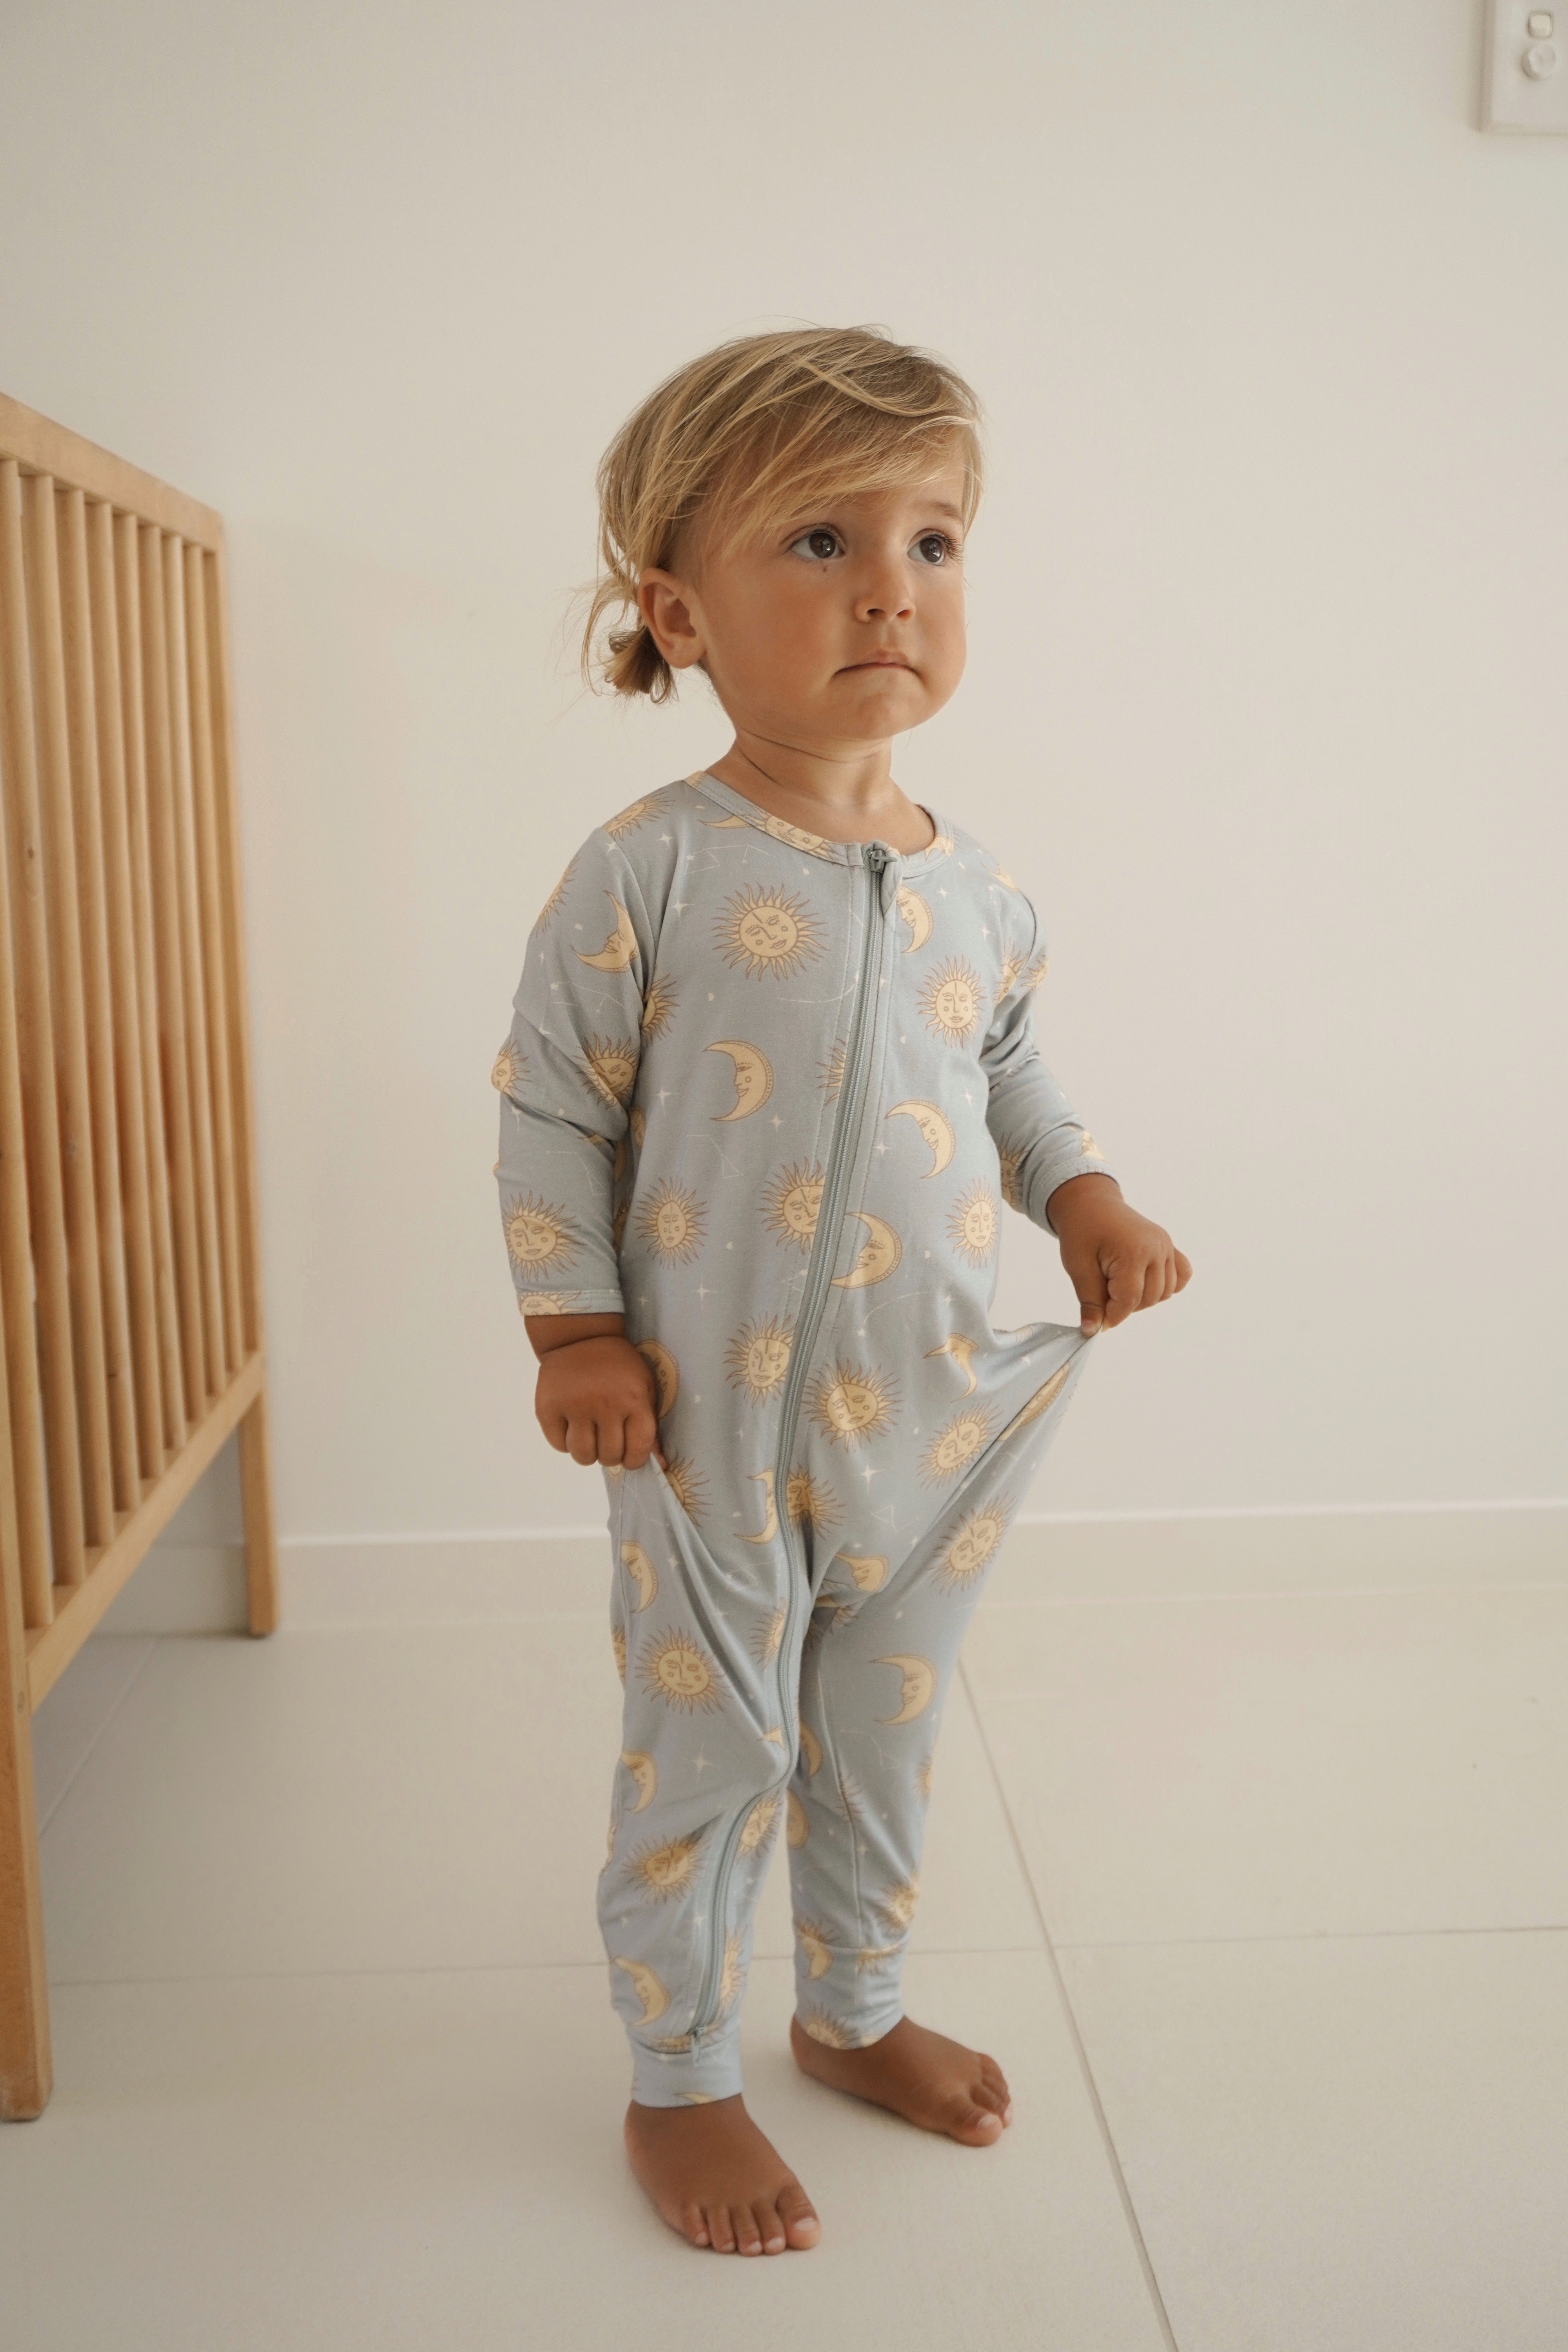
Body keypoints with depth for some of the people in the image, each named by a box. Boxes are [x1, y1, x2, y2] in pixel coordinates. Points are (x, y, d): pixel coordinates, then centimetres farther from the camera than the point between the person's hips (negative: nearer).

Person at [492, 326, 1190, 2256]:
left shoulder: (973, 887, 1)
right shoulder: (645, 873, -14)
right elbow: (548, 1107, -7)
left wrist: (1082, 1194, 1)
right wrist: (574, 1330, -11)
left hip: (933, 1418, 5)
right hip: (717, 1429, -4)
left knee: (885, 1740, 21)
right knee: (706, 1763, 10)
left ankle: (854, 2010, 45)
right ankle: (679, 2082, 34)